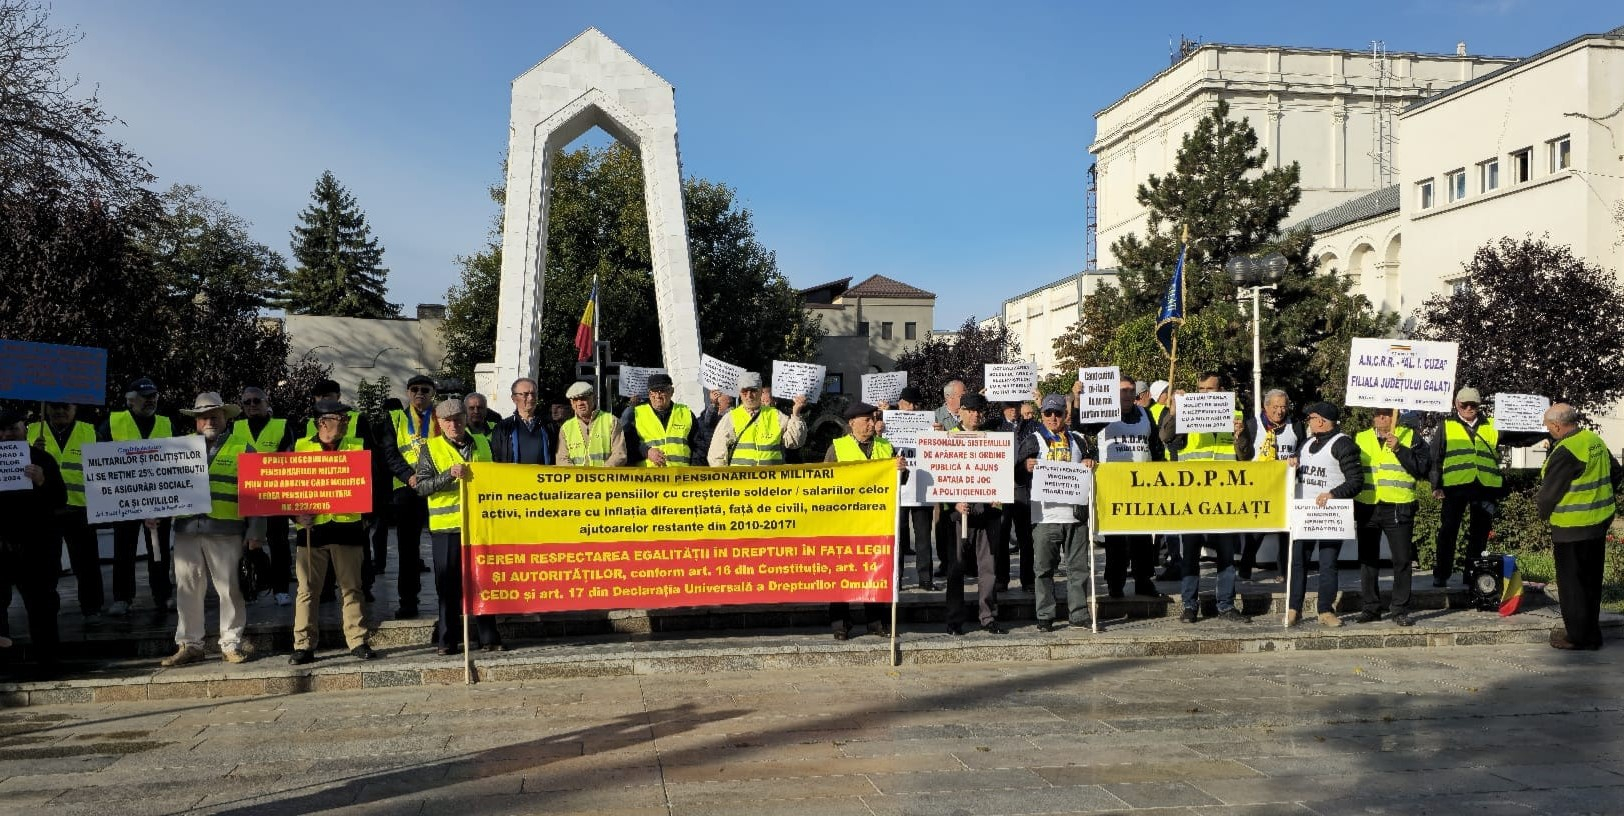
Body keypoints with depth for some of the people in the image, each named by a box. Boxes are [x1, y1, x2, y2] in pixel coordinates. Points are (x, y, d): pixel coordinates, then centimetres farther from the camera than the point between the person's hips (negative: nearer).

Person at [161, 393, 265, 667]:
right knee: (187, 590, 6)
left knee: (229, 589, 0)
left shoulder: (241, 450, 7)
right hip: (187, 530, 3)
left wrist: (255, 531, -4)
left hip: (225, 532, -3)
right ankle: (189, 644, 15)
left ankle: (231, 644, 9)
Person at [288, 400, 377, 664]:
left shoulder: (358, 445, 10)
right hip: (311, 528, 0)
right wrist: (296, 514, -8)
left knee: (352, 588, 4)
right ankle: (304, 645, 8)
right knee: (308, 590, 2)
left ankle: (358, 641, 9)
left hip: (348, 526, 0)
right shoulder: (300, 447, 8)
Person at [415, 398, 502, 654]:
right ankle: (447, 640, 11)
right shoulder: (431, 449, 2)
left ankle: (488, 637, 12)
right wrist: (450, 474, -20)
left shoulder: (481, 444, 12)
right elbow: (422, 487, -7)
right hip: (447, 525, -3)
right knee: (448, 585, 2)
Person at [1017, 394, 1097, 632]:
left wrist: (1090, 464, 2)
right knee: (1044, 568, -2)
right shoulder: (1032, 440, 6)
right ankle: (1045, 617, 4)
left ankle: (1079, 614, 14)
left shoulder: (1078, 440, 15)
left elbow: (1094, 459, 25)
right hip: (1045, 516, -3)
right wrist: (1026, 467, -20)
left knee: (1078, 567, 6)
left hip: (1075, 513, 3)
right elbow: (1018, 475, 2)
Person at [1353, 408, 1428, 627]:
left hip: (1398, 508, -3)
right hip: (1367, 508, 3)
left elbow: (1421, 469, -7)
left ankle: (1401, 610, 6)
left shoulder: (1410, 437, 4)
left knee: (1402, 560, -2)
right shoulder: (1360, 439, 14)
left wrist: (1398, 449, -16)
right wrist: (1353, 507, 12)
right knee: (1367, 560, 6)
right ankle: (1371, 607, 15)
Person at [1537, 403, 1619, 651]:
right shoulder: (1596, 441, 6)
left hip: (1573, 527, -9)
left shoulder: (1565, 451, -21)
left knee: (1572, 582, 2)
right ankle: (1591, 634, 24)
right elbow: (1615, 473, 18)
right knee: (1591, 580, 16)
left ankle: (1577, 635, 8)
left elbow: (1549, 490, -16)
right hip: (1600, 520, 9)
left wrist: (1543, 510, 3)